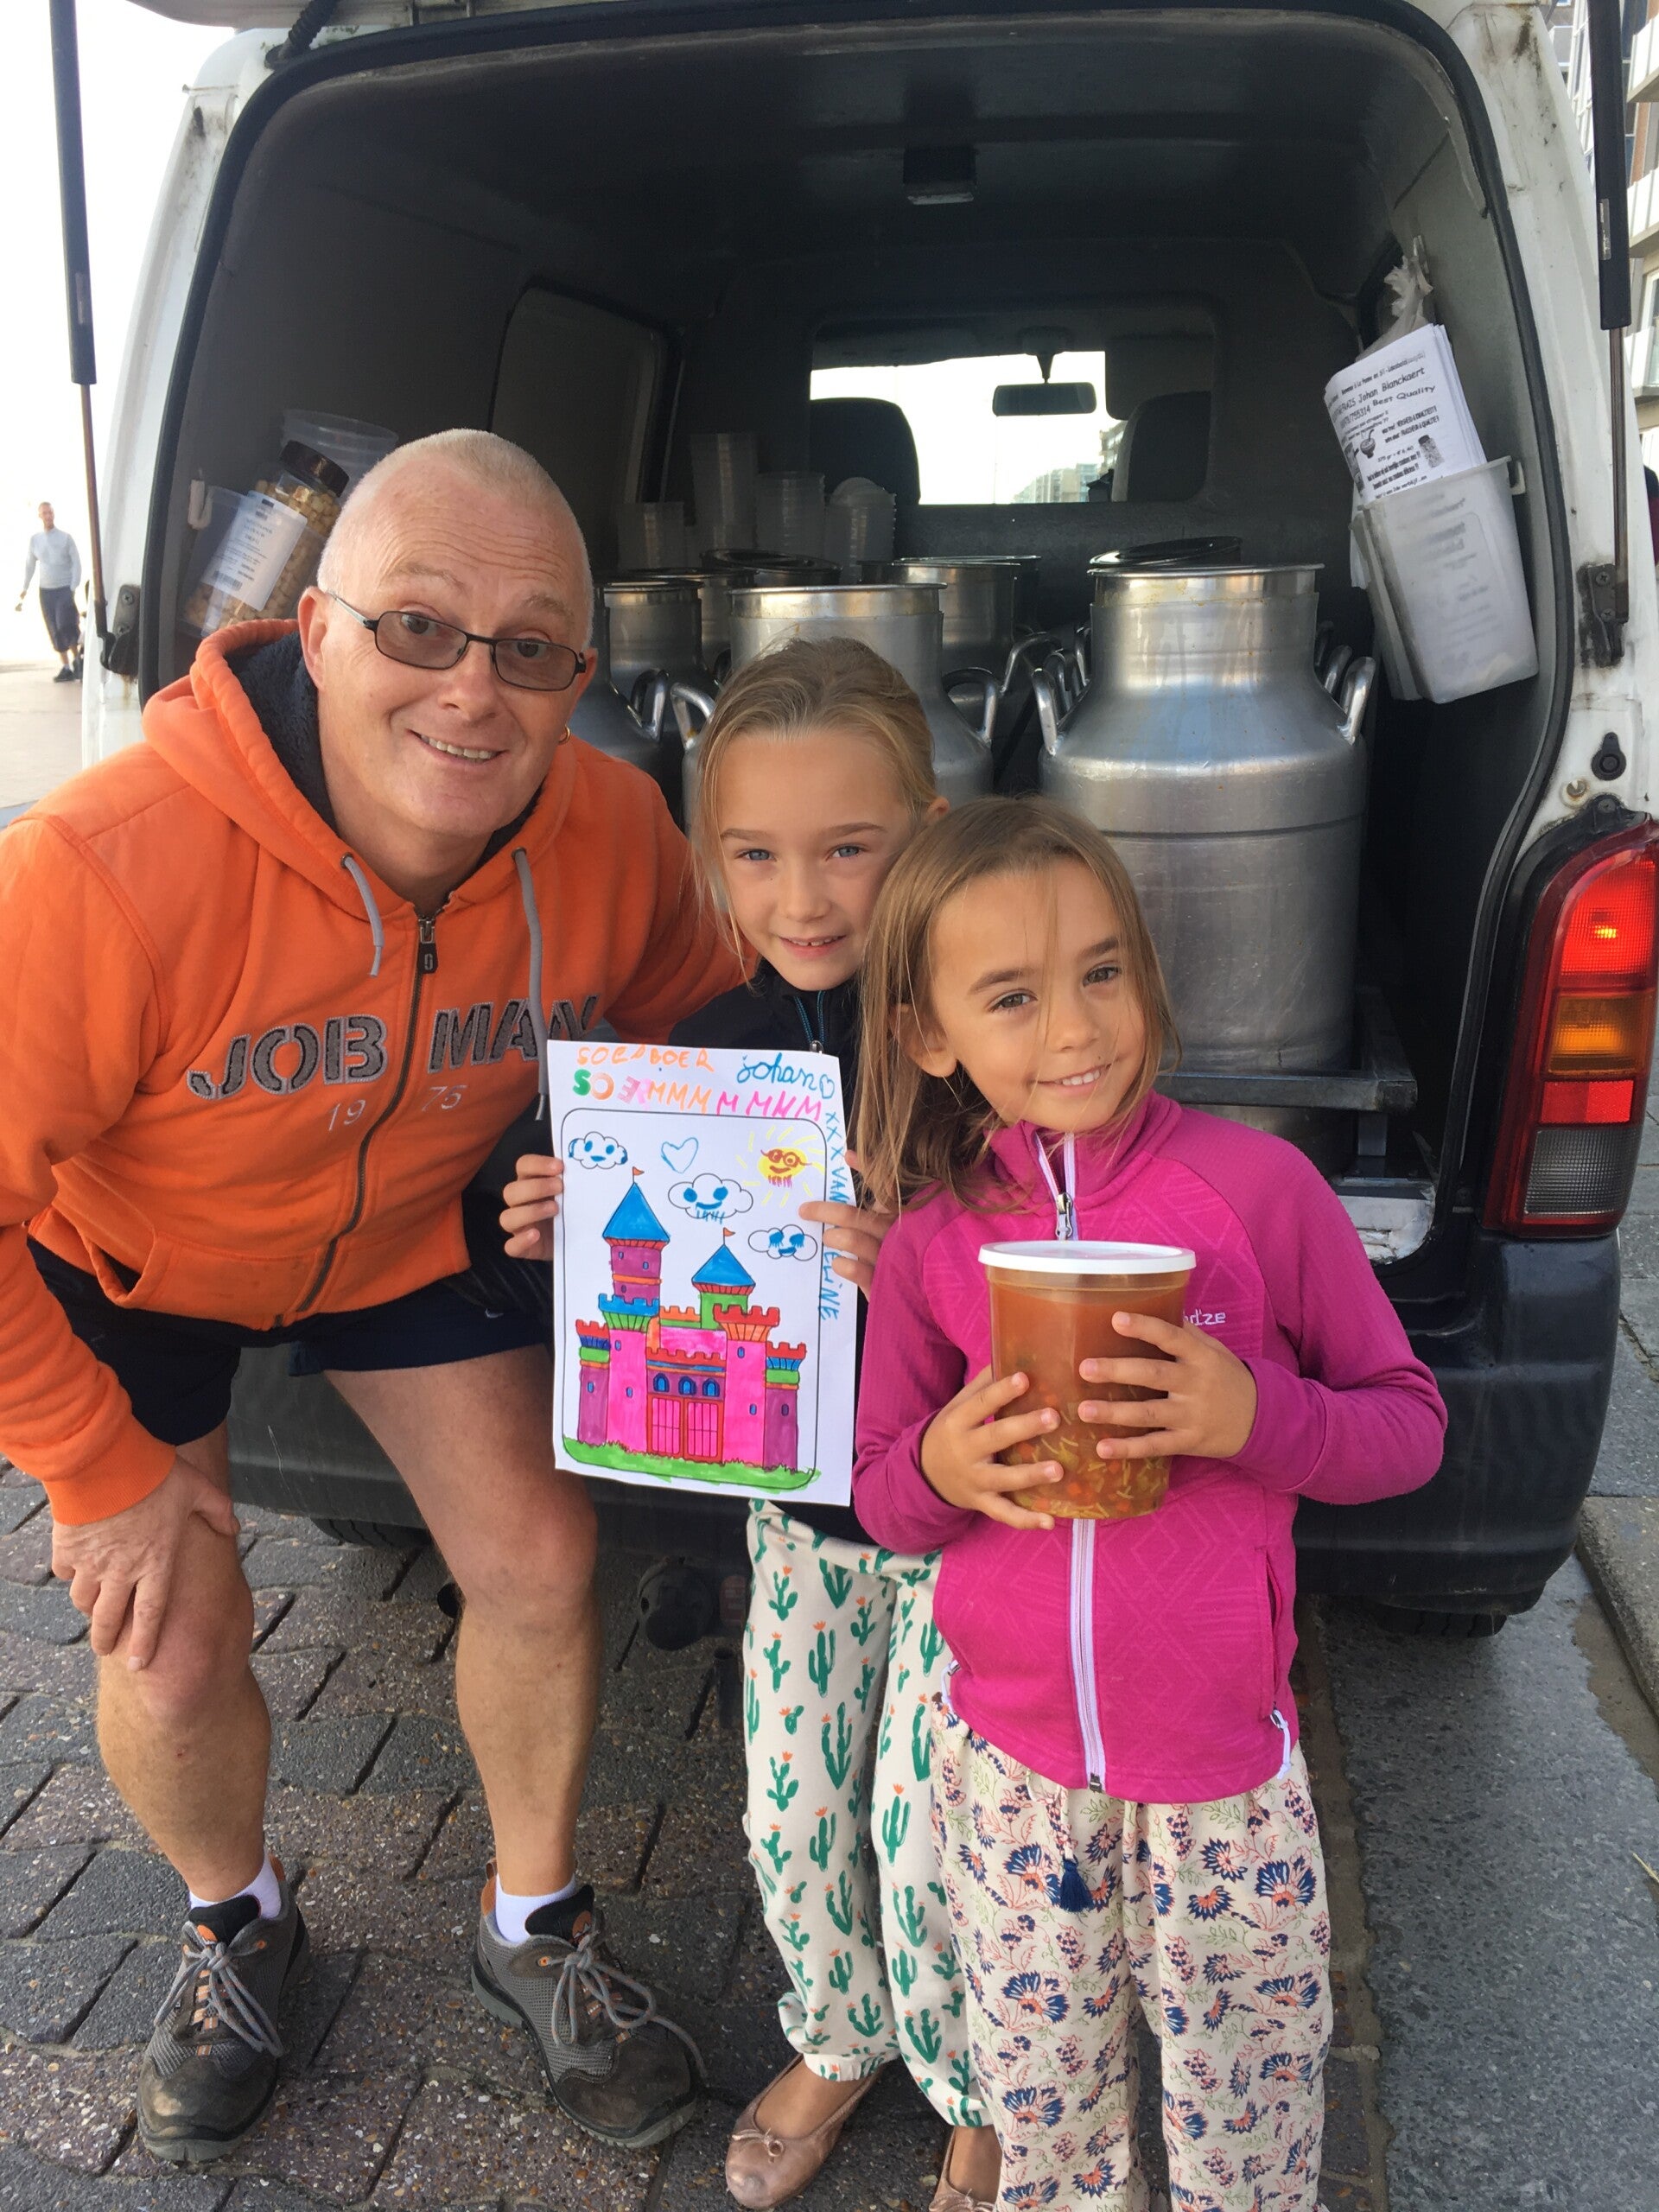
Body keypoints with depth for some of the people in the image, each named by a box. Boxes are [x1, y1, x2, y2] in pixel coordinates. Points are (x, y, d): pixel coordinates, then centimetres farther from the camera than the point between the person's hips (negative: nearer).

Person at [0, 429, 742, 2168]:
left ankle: (535, 1927, 30)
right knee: (175, 1655, -4)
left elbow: (699, 1038, -3)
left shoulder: (612, 835, -25)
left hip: (406, 1230, 3)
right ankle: (236, 1925, 34)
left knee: (538, 1563, 0)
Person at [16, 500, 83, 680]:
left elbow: (76, 563, -3)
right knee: (55, 633, 2)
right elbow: (29, 565, 14)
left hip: (65, 589, -3)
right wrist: (25, 588, 10)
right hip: (46, 591, 3)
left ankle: (77, 658, 8)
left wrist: (73, 588, -11)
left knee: (65, 627, -14)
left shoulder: (65, 538, -2)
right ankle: (66, 668, 7)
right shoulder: (35, 539, 6)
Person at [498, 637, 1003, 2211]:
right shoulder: (716, 1043, -4)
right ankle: (839, 2044, 47)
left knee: (923, 1836, 5)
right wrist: (578, 1233, -12)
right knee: (790, 1811, 15)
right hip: (798, 1498, 5)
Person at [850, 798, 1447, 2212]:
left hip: (1223, 1760, -2)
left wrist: (1255, 1416, -25)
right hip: (1008, 1753, 2)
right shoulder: (929, 1240, -6)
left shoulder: (1256, 1183, -14)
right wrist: (940, 1471, -19)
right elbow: (882, 1502, 4)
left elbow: (1410, 1425, -6)